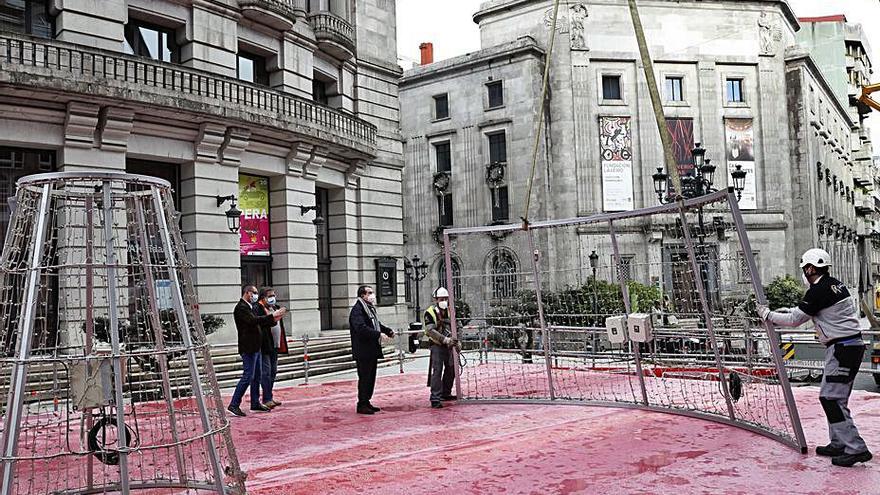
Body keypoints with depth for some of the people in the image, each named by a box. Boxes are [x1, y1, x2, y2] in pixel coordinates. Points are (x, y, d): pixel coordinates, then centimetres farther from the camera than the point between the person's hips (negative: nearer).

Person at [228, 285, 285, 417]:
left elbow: (260, 322, 20)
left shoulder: (251, 307, 17)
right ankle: (234, 405, -6)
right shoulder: (241, 307, -14)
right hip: (248, 348, -10)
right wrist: (272, 315, -21)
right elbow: (254, 320, -26)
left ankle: (255, 403, 21)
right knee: (248, 376, -10)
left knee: (256, 376, 13)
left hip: (255, 347, 10)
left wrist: (274, 319, 4)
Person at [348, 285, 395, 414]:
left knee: (371, 377, 14)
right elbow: (361, 328, -27)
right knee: (364, 378, -4)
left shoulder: (370, 308, 17)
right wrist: (378, 334, -30)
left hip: (372, 350, 10)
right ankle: (362, 405, 3)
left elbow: (376, 324, 29)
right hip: (363, 351, -10)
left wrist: (388, 330, 13)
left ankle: (366, 402, 22)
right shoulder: (357, 309, -15)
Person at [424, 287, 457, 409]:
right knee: (437, 371, -12)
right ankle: (435, 398, -13)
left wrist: (457, 341, 4)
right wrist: (444, 339, -27)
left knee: (451, 370, 14)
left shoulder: (450, 311, 9)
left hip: (449, 346, 7)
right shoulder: (430, 312, -11)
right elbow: (430, 331, -20)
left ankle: (446, 394, 31)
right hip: (437, 345, -7)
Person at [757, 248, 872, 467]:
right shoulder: (836, 285, 13)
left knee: (831, 397, -9)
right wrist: (788, 310, 20)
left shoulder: (818, 291, -16)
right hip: (851, 345, 10)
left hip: (842, 348, -10)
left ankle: (856, 448, -10)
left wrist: (768, 315, 1)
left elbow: (795, 320, -10)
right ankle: (839, 444, 21)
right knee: (834, 396, 15)